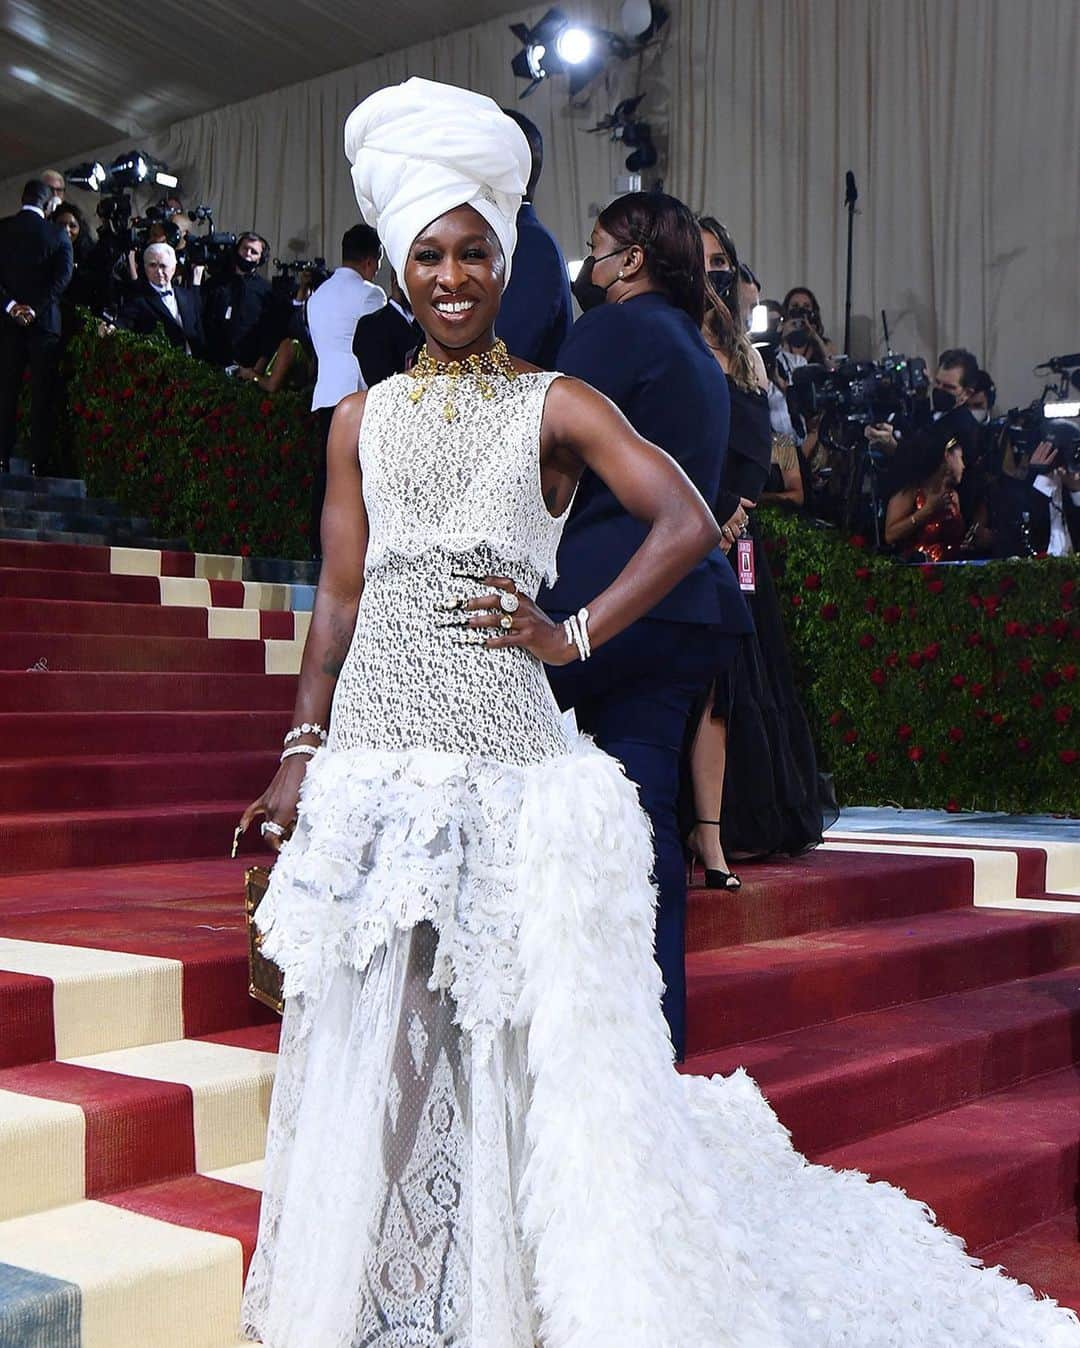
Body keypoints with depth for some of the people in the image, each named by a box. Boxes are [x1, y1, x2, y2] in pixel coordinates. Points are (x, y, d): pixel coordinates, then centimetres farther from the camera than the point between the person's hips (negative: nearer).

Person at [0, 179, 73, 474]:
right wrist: (36, 309, -13)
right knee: (42, 391, 1)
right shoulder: (57, 234, -3)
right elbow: (62, 277, -11)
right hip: (44, 321, -2)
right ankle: (41, 458, -1)